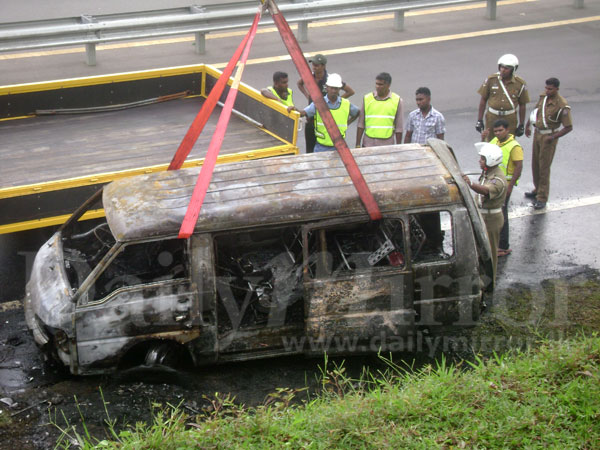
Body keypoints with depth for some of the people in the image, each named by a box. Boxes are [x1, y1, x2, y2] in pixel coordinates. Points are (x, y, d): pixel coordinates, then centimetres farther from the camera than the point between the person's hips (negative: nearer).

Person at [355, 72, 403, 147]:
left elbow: (399, 128, 5)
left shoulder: (397, 100, 2)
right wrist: (357, 145, 4)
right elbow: (361, 124, 7)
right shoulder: (367, 98, 5)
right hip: (368, 145, 1)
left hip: (387, 145, -1)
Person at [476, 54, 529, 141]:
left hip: (510, 120, -1)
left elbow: (522, 105, 3)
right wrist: (479, 120, 0)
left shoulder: (520, 84, -5)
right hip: (492, 118, 1)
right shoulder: (491, 80, -4)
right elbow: (483, 100, 2)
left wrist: (521, 125, 3)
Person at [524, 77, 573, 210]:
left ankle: (542, 198, 2)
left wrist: (553, 137, -25)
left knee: (544, 167, -4)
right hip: (538, 133, 7)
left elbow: (569, 127, -19)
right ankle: (537, 190, 35)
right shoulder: (543, 96, -1)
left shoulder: (562, 106, -22)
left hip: (549, 137, -7)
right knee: (535, 164, 17)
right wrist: (528, 125, 15)